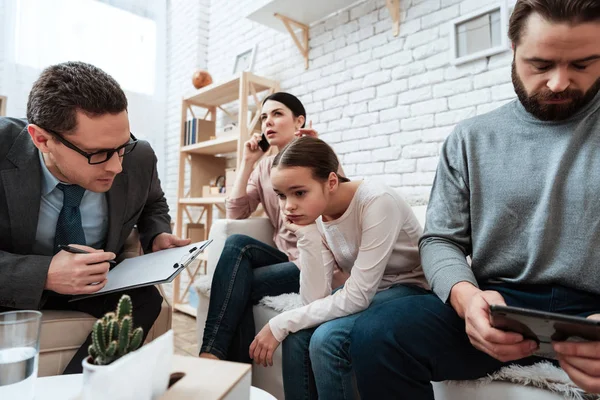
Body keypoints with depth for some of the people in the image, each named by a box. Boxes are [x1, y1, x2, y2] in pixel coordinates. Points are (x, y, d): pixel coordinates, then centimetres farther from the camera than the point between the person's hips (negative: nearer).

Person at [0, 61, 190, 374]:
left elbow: (152, 204, 6)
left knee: (145, 299, -26)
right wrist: (43, 274, -36)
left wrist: (157, 236, -13)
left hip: (101, 284, 4)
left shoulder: (139, 158, -17)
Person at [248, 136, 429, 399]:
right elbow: (315, 301, -15)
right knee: (297, 336, -17)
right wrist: (307, 235, -26)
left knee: (326, 339, -25)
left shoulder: (377, 201, -29)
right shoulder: (315, 215, -10)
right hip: (364, 292, 6)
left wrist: (280, 324, -24)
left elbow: (356, 299, -28)